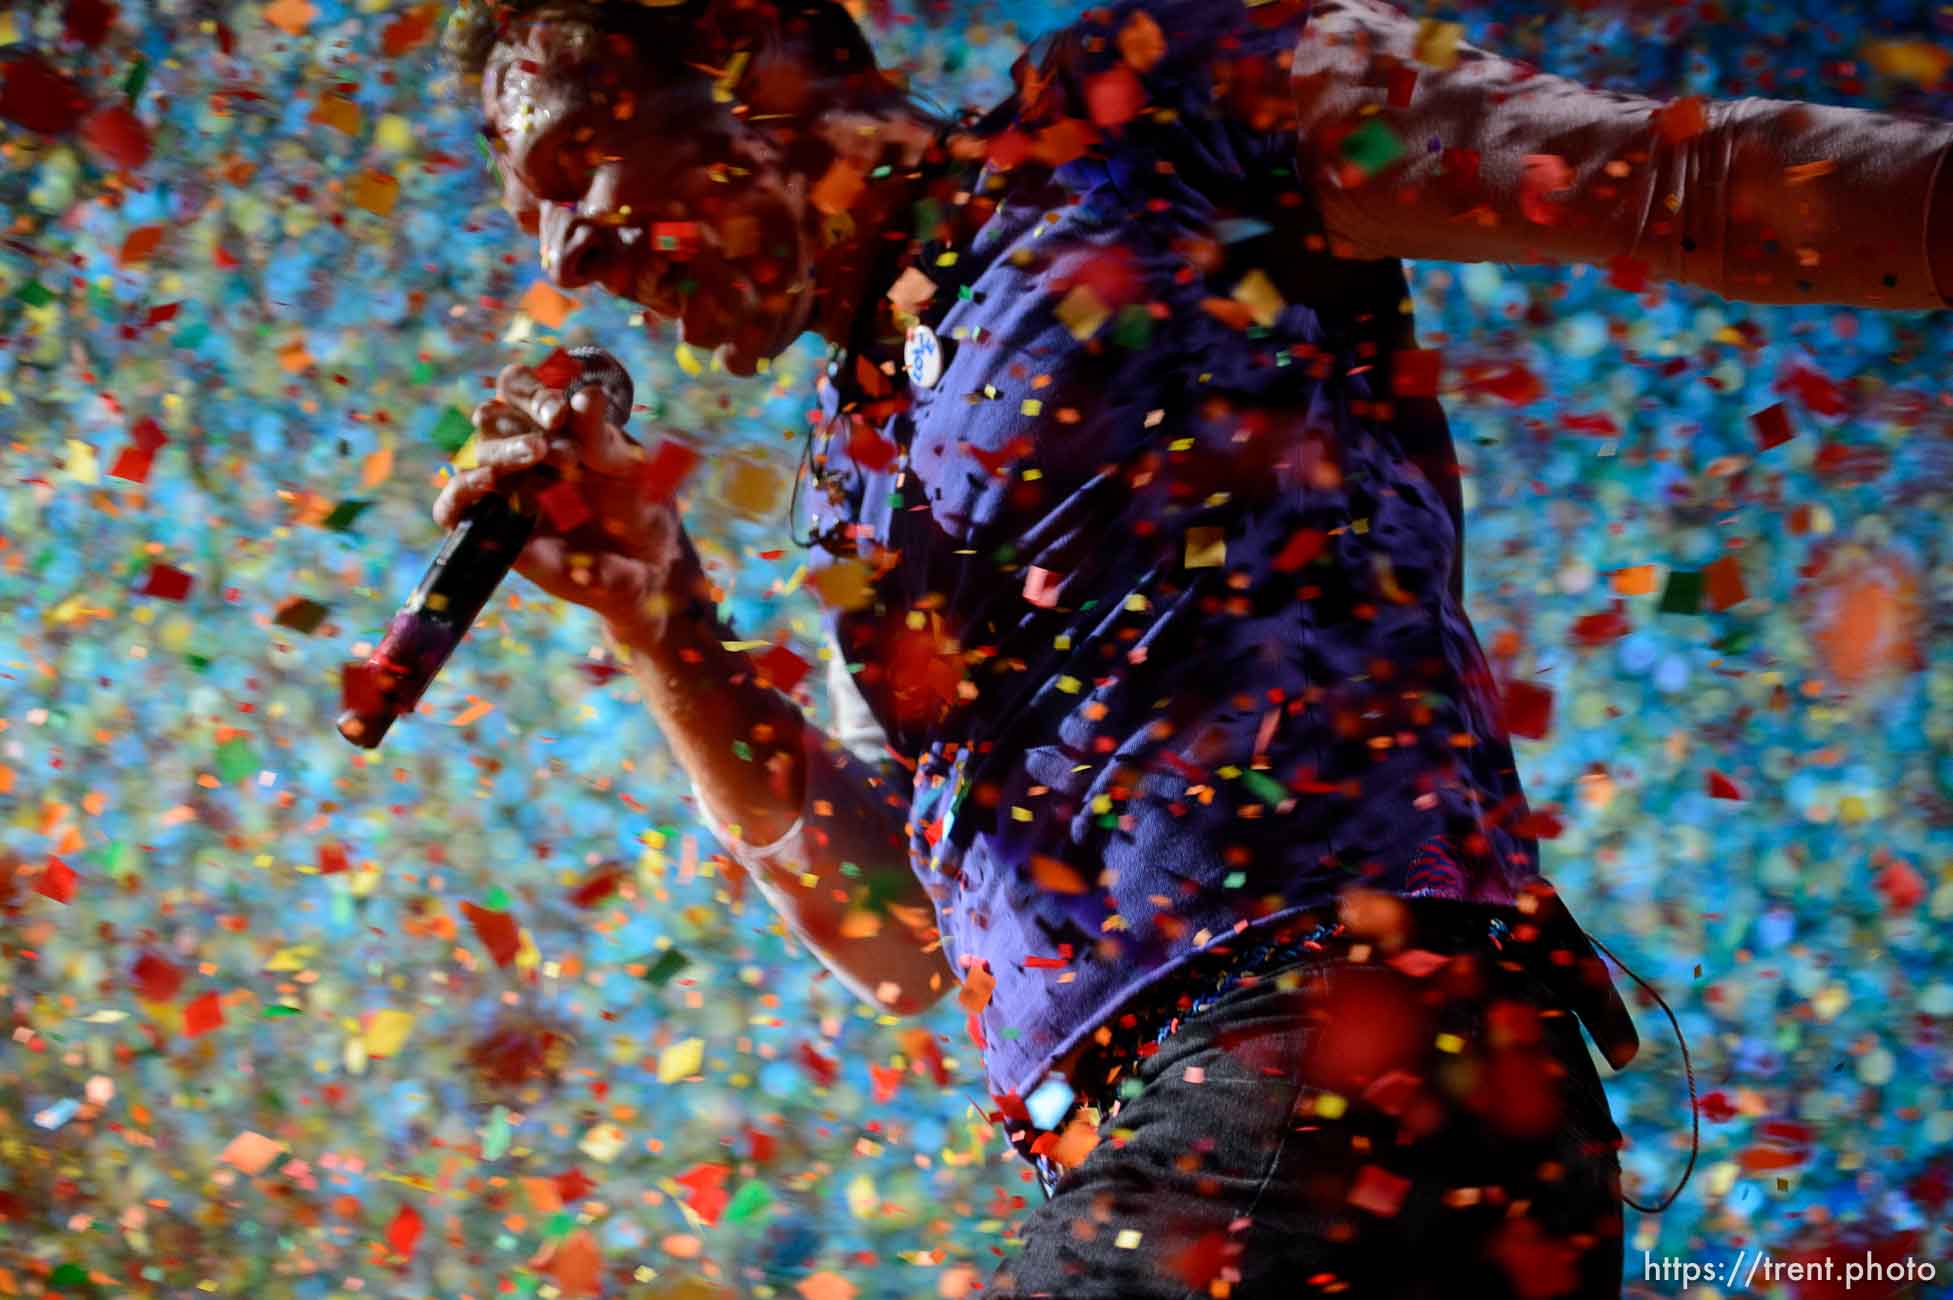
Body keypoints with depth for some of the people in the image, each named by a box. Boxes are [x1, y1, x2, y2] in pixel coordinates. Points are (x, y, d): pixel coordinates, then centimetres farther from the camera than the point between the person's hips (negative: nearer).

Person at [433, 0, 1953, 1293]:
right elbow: (894, 940, 22)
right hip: (1136, 1157, 8)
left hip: (1336, 1074, -8)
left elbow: (1691, 182, -5)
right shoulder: (849, 474, 25)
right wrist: (656, 612, 16)